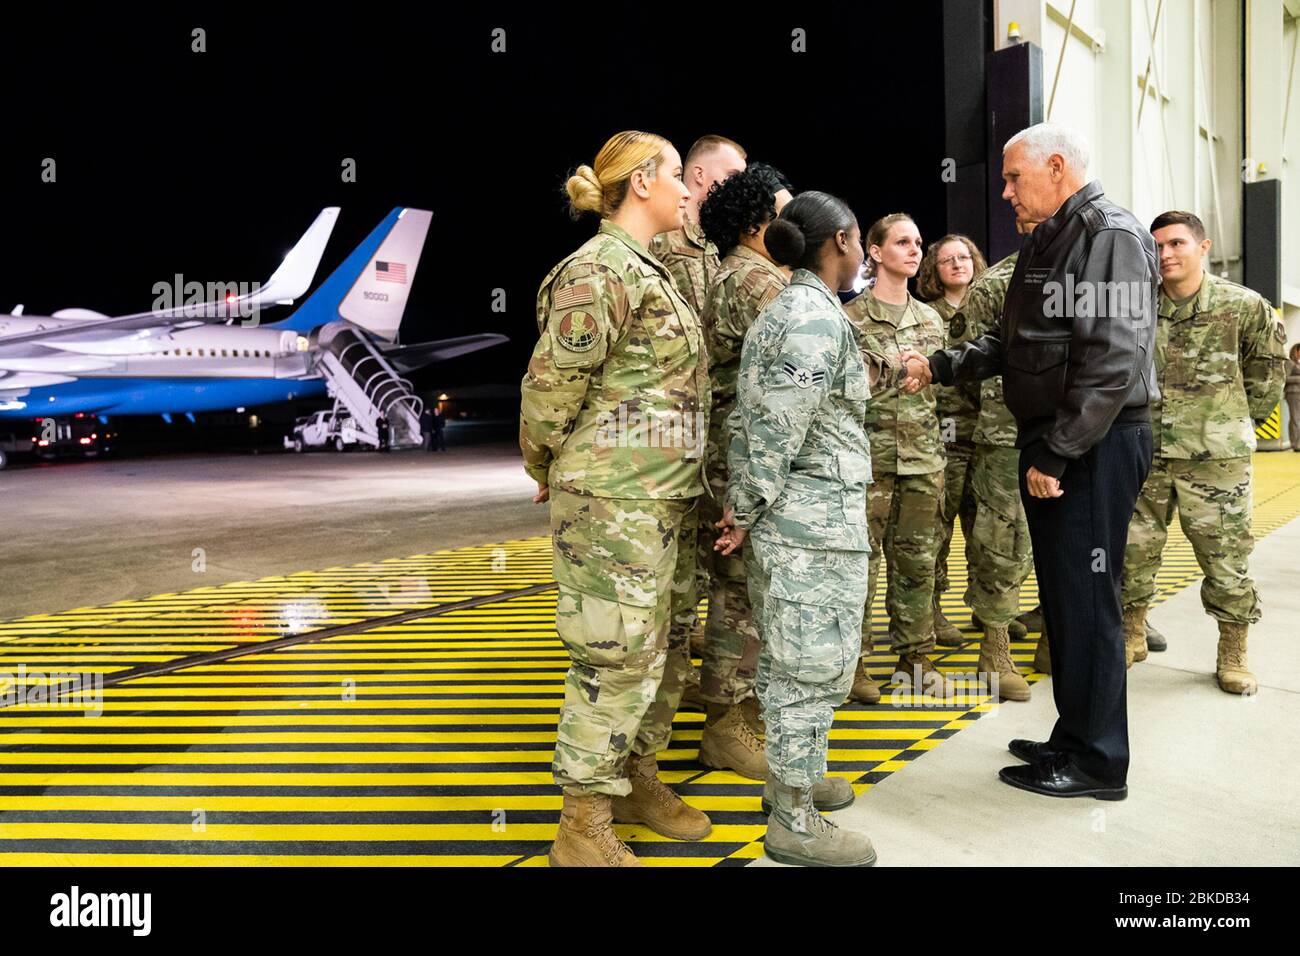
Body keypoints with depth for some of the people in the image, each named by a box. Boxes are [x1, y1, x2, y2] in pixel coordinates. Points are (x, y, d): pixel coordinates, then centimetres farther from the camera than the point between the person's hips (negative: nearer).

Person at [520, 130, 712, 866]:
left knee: (652, 647, 16)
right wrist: (547, 470, -2)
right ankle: (583, 828, 8)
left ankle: (638, 778, 32)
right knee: (615, 656, -4)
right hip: (612, 498, -9)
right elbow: (552, 383, -15)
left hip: (659, 496, 9)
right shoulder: (600, 269, -14)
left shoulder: (647, 269, 17)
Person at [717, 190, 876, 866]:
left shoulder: (785, 309, 15)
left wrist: (744, 507, 12)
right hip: (815, 518, -10)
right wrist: (747, 511, -11)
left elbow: (757, 419, 13)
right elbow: (775, 429, -19)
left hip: (785, 514, 10)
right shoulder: (818, 318, -16)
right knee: (813, 665, -2)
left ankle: (791, 777, 32)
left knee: (787, 659, 18)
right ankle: (794, 824, 8)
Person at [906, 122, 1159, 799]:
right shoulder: (1044, 244, 18)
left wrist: (1057, 453, -22)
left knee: (1087, 598, -2)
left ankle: (1098, 761, 11)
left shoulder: (1111, 234, -12)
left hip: (1096, 447, -9)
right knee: (1061, 593, 15)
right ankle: (1074, 738, 28)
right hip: (1051, 445, 9)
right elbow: (1009, 344, 23)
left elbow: (1113, 358, -21)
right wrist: (939, 367, 11)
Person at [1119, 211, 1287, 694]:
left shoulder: (1244, 306, -4)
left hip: (1216, 458, -2)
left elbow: (1268, 366, 9)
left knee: (1226, 558, 3)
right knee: (1133, 551, 8)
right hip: (1144, 453, 2)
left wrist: (1242, 420, 11)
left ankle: (1233, 654, 19)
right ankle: (1132, 635, 26)